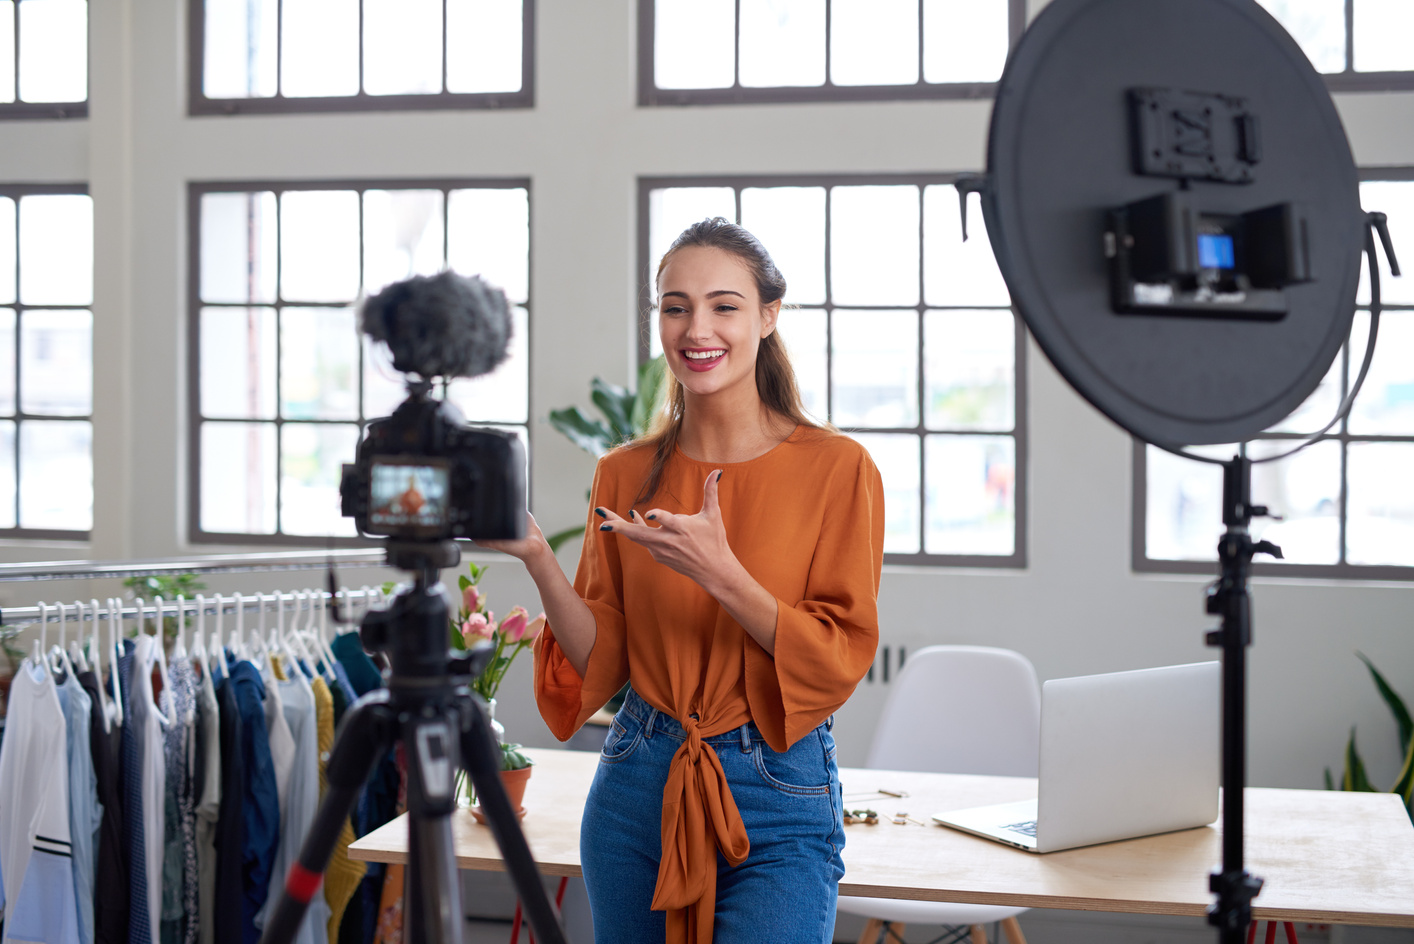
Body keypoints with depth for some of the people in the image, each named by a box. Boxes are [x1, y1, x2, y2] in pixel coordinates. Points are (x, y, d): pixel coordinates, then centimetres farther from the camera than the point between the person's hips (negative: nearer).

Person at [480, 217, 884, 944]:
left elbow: (841, 659, -10)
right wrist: (538, 561, -11)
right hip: (637, 787, 4)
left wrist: (721, 575, -22)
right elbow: (601, 661, 4)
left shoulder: (835, 467, -7)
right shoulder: (625, 475, 4)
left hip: (776, 803, -3)